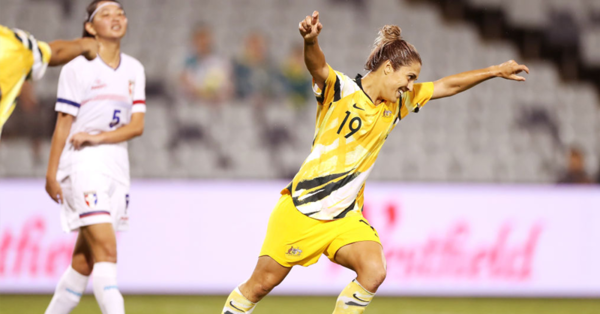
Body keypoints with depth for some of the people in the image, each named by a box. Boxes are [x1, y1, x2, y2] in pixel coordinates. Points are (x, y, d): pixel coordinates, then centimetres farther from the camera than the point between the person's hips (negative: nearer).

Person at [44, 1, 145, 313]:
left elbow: (136, 125, 4)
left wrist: (97, 137, -11)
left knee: (85, 259, 7)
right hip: (83, 163, -6)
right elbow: (64, 124, -2)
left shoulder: (134, 70, 11)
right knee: (106, 250, -17)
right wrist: (51, 173, -5)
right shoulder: (77, 68, -3)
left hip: (117, 164, 6)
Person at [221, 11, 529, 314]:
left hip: (345, 217, 5)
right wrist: (310, 40, -55)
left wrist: (494, 71, 17)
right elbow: (317, 67, -33)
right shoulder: (340, 90, -12)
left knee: (374, 272, -22)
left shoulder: (397, 103, 7)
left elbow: (446, 86, 17)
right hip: (301, 209, -5)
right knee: (262, 283, 0)